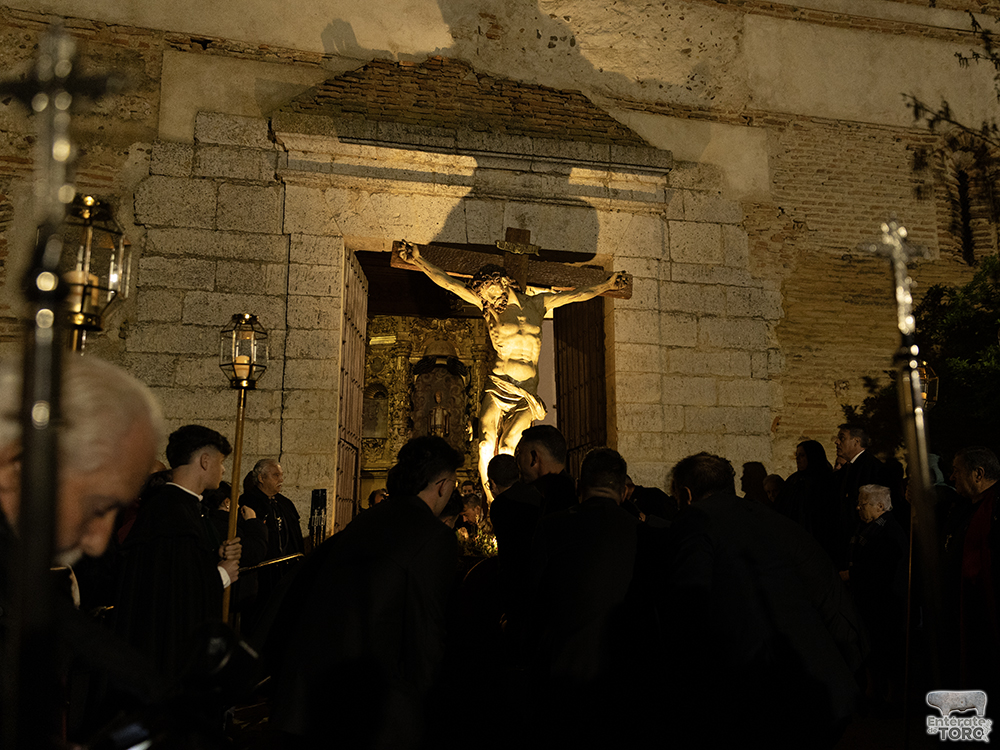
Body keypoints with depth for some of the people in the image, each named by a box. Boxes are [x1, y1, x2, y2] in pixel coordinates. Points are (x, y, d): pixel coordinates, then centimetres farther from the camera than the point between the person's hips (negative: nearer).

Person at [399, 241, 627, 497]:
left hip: (528, 392, 1)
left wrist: (606, 285, 29)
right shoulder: (489, 307, 8)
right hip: (497, 385, 0)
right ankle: (489, 499, -4)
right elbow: (449, 283, 6)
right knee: (487, 444, -15)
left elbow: (578, 295, 23)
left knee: (507, 448, -12)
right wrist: (419, 260, 3)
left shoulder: (537, 303, 12)